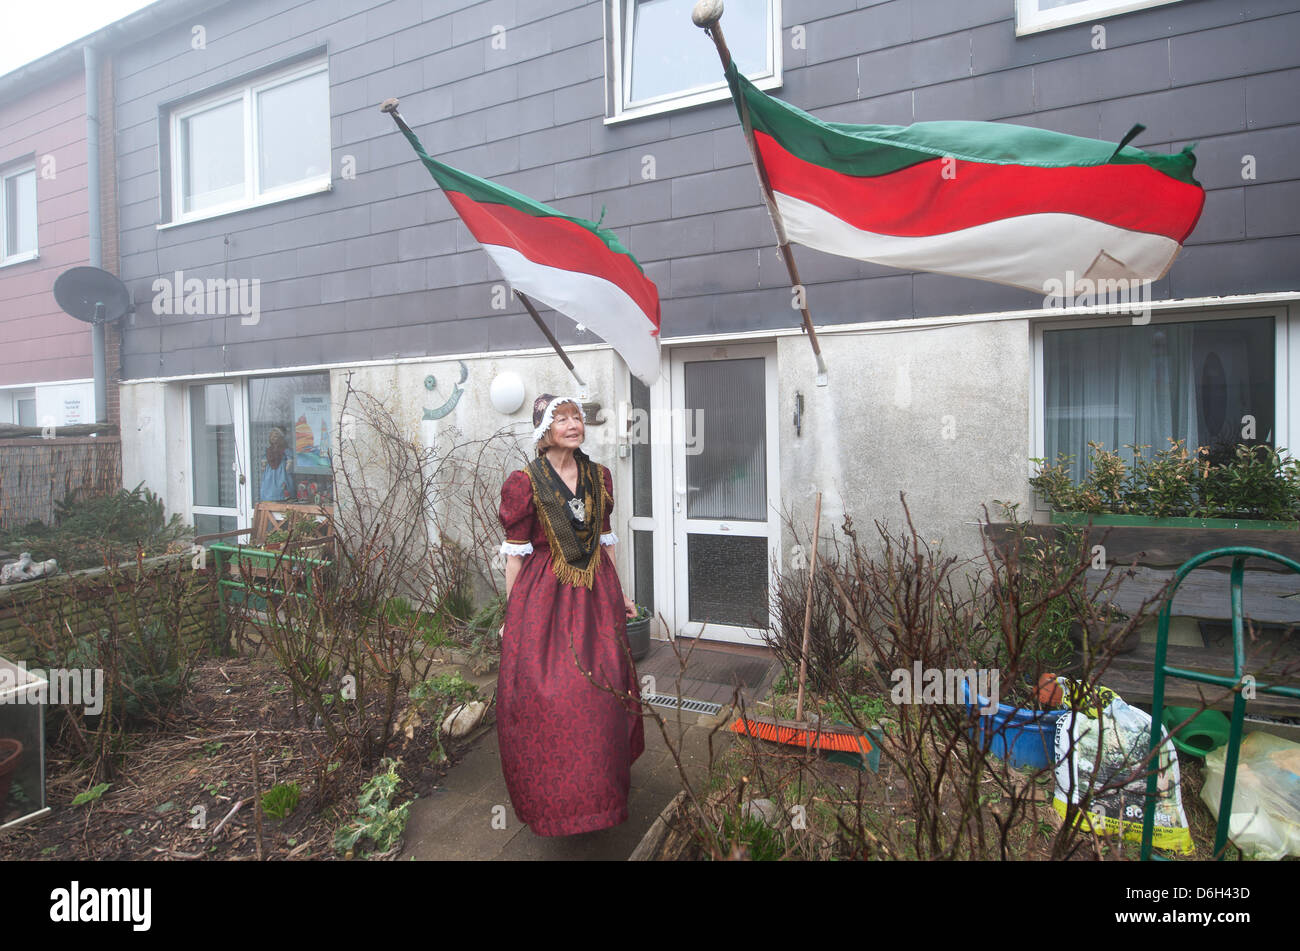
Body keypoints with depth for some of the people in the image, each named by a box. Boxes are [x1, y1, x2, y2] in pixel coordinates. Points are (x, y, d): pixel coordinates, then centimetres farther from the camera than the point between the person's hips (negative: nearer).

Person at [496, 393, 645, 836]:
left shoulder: (599, 477, 5)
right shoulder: (524, 483, -8)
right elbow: (515, 553, -6)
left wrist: (618, 595, 13)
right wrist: (513, 614, -5)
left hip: (595, 593, 4)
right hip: (543, 596, -4)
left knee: (601, 693, 10)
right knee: (544, 696, 1)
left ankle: (598, 791, 33)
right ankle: (552, 799, 24)